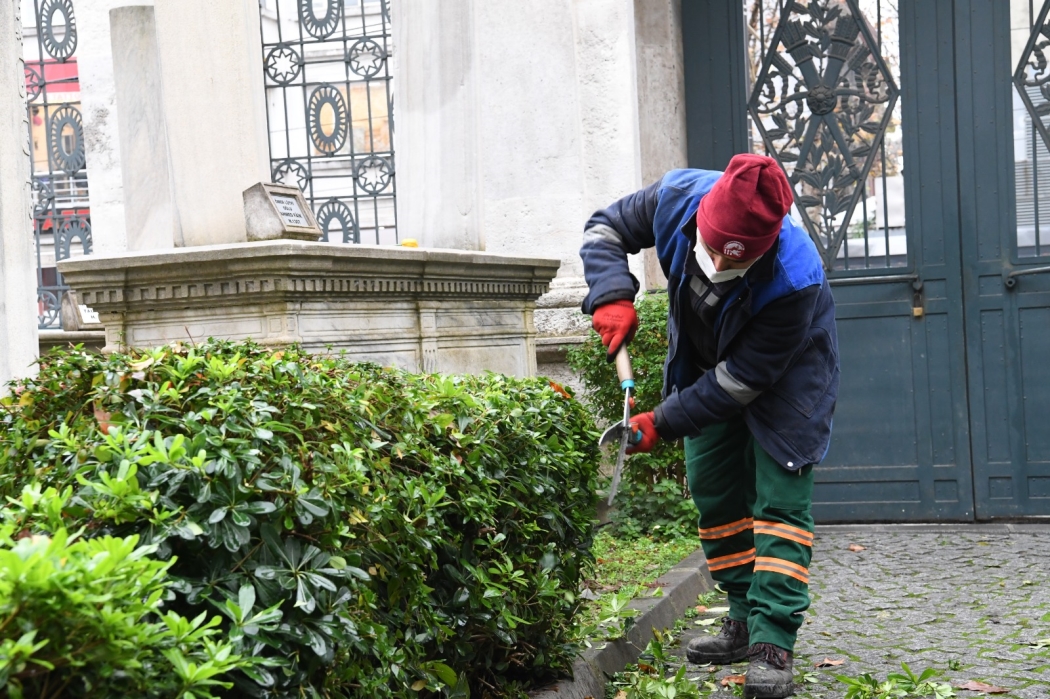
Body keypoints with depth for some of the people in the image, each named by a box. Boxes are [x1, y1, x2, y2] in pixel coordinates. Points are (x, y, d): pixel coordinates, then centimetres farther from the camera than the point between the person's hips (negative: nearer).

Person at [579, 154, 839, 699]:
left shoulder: (794, 280, -42)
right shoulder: (676, 198, -30)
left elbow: (741, 381, -32)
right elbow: (604, 229, -10)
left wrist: (664, 423, -29)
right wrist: (612, 297, -28)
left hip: (785, 373, -6)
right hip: (705, 362, 6)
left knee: (779, 498, -15)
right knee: (712, 489, 9)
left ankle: (773, 646, -15)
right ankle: (745, 622, 20)